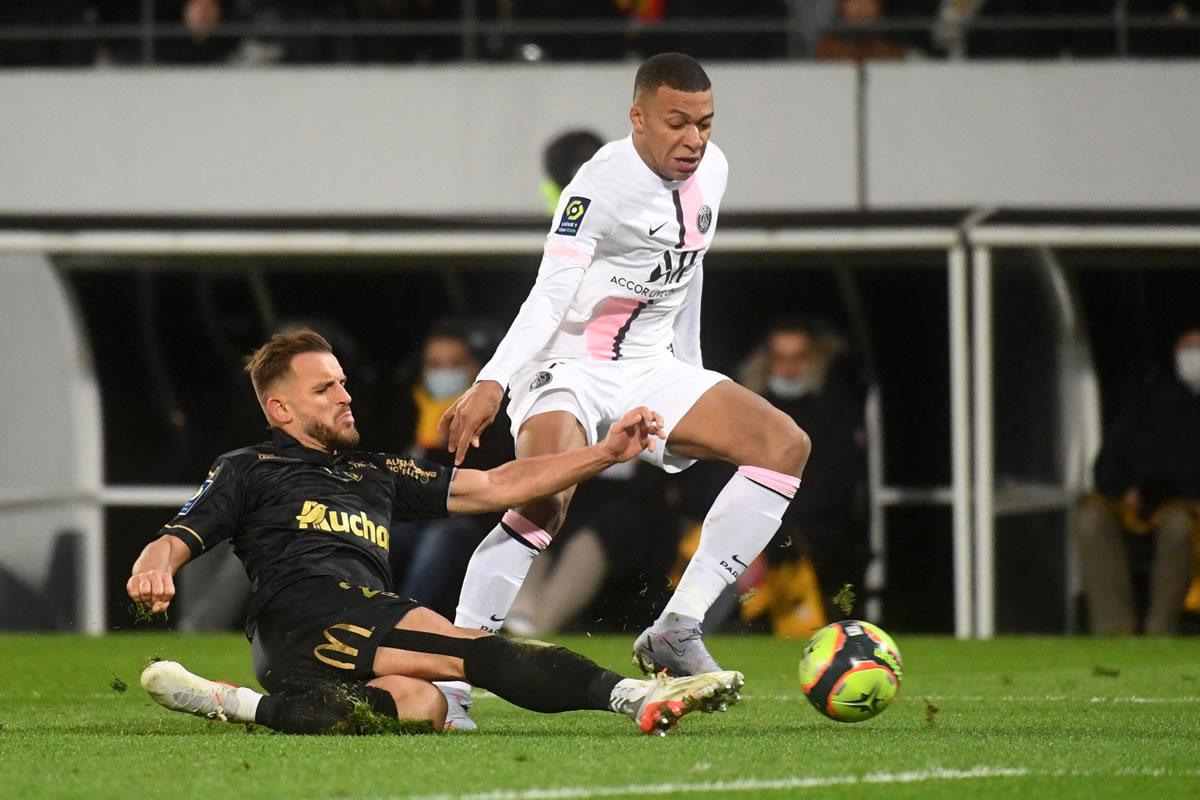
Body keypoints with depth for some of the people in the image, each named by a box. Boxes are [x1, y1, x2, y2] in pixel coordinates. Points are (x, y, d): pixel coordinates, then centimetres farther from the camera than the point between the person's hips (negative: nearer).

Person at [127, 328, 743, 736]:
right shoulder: (247, 471, 21)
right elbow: (175, 541, 10)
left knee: (422, 707, -34)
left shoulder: (374, 474, 36)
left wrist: (607, 453, 23)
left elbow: (492, 487, 32)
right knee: (465, 651, -29)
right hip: (302, 615, -6)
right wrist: (153, 571, -17)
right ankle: (631, 697, -43)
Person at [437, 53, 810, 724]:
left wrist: (690, 373, 25)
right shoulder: (603, 185, -21)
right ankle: (450, 673, -25)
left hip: (649, 371, 8)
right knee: (545, 498, -33)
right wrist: (493, 383, -42)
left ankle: (676, 632, -7)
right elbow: (551, 294, -29)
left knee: (786, 445, -5)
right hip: (566, 367, -8)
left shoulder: (711, 171, 3)